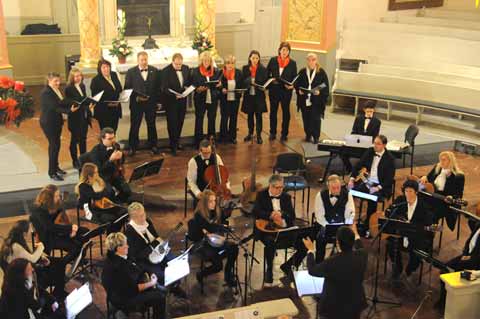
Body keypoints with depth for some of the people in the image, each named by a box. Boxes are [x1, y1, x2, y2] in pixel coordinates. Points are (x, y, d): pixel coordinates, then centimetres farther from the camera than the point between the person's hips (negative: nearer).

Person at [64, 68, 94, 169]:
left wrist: (89, 106, 1)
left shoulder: (82, 86, 8)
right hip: (75, 118, -6)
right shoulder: (68, 88, -14)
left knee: (83, 138, 15)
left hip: (84, 116, 6)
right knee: (75, 139, 6)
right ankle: (75, 161, 17)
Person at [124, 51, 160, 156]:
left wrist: (156, 100, -3)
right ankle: (133, 147, 13)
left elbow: (158, 87, 4)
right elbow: (127, 88, -2)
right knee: (134, 126, 3)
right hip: (136, 103, -2)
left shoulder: (155, 71, 4)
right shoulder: (131, 72, -1)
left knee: (152, 125, 12)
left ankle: (153, 145, 24)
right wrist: (135, 97, -15)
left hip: (151, 103, 2)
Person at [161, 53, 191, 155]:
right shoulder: (166, 71, -14)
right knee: (172, 123, 0)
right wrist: (174, 95, -29)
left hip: (182, 100, 5)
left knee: (180, 121, 14)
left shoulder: (186, 68, 3)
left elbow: (189, 82, 16)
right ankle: (173, 146, 9)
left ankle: (177, 141, 31)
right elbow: (164, 88, -16)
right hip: (171, 101, -5)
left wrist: (187, 87, -6)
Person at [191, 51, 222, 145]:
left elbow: (219, 84, 13)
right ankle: (198, 140, 10)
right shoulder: (196, 71, -1)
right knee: (199, 119, 2)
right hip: (200, 99, -2)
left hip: (213, 99, 3)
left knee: (212, 119, 10)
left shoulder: (215, 71, 7)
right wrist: (198, 89, -20)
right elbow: (192, 85, 0)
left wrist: (219, 84, -10)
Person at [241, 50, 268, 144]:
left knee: (258, 115, 1)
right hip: (249, 95, 2)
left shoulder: (263, 69, -2)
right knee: (250, 115, 13)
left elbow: (265, 82, -2)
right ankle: (250, 133, 27)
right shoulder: (245, 68, 3)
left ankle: (259, 135, 8)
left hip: (259, 95, -2)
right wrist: (248, 82, -18)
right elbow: (242, 81, 2)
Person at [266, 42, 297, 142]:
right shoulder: (273, 60, 2)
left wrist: (292, 85, -15)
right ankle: (273, 133, 19)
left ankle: (284, 134, 16)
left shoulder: (292, 63, 1)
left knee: (286, 112, 6)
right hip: (274, 90, 1)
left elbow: (295, 77, 2)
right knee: (273, 111, 8)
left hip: (286, 91, -1)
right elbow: (267, 73, 7)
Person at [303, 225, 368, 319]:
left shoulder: (332, 262, -30)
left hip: (335, 308, -4)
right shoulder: (362, 254, -17)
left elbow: (312, 270, -10)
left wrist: (310, 250, 3)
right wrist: (356, 234, 26)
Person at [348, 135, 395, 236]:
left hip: (381, 186, -5)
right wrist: (352, 178, -5)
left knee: (372, 199, -34)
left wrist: (379, 187, -24)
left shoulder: (389, 158, -7)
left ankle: (366, 226, -20)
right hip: (367, 183, 5)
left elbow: (390, 178, -10)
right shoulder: (369, 152, 8)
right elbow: (358, 165, 10)